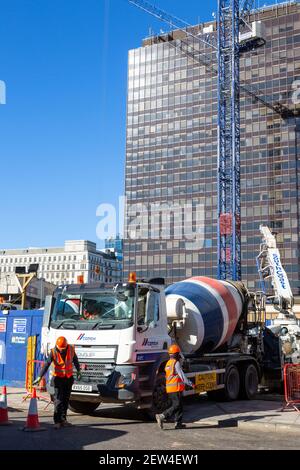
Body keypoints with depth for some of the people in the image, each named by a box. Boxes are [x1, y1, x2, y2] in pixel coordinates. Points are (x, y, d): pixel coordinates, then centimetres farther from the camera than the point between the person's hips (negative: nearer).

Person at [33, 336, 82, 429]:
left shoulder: (71, 349, -8)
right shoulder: (53, 352, -16)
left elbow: (75, 360, 9)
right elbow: (46, 364, -18)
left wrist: (78, 371, 12)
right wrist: (40, 377, -24)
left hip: (69, 377, 3)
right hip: (58, 377, -3)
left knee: (66, 399, 10)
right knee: (58, 399, -8)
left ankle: (63, 419, 20)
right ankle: (57, 421, -6)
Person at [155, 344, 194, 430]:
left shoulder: (168, 363, 16)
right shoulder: (176, 363, -12)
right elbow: (182, 376, -15)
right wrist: (190, 384, -8)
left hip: (169, 388, 9)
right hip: (176, 388, -9)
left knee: (178, 405, 14)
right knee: (177, 406, -8)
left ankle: (178, 423, 11)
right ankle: (162, 416, -17)